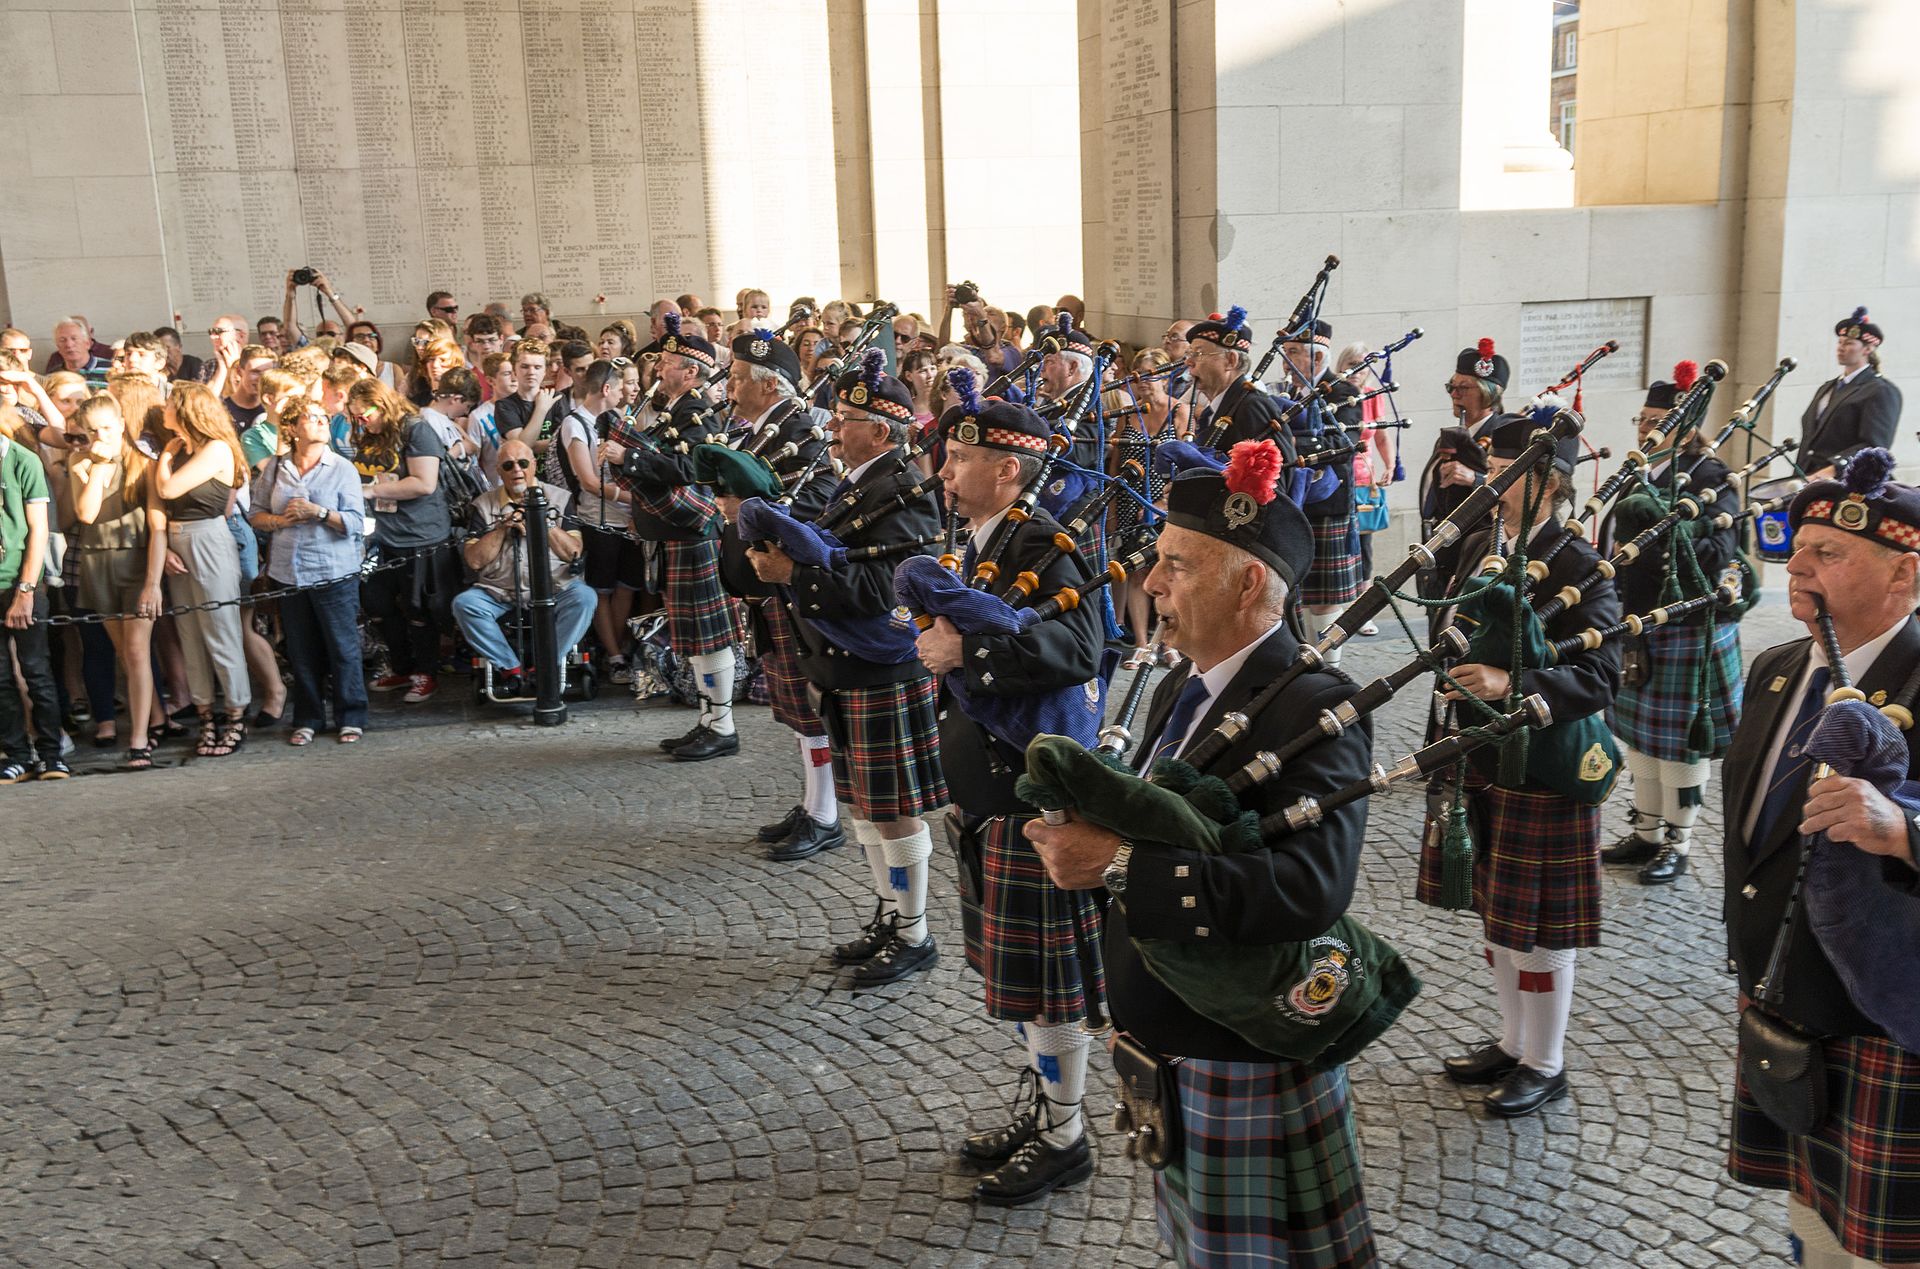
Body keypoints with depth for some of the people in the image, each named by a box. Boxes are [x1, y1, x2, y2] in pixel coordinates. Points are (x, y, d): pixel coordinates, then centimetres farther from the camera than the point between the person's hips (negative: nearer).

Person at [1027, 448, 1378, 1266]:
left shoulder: (1315, 708, -22)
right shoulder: (1178, 692, 6)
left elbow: (1311, 885, -35)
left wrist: (1120, 863, -35)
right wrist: (1079, 827, -7)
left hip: (1252, 1067, -8)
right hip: (1167, 1048, 8)